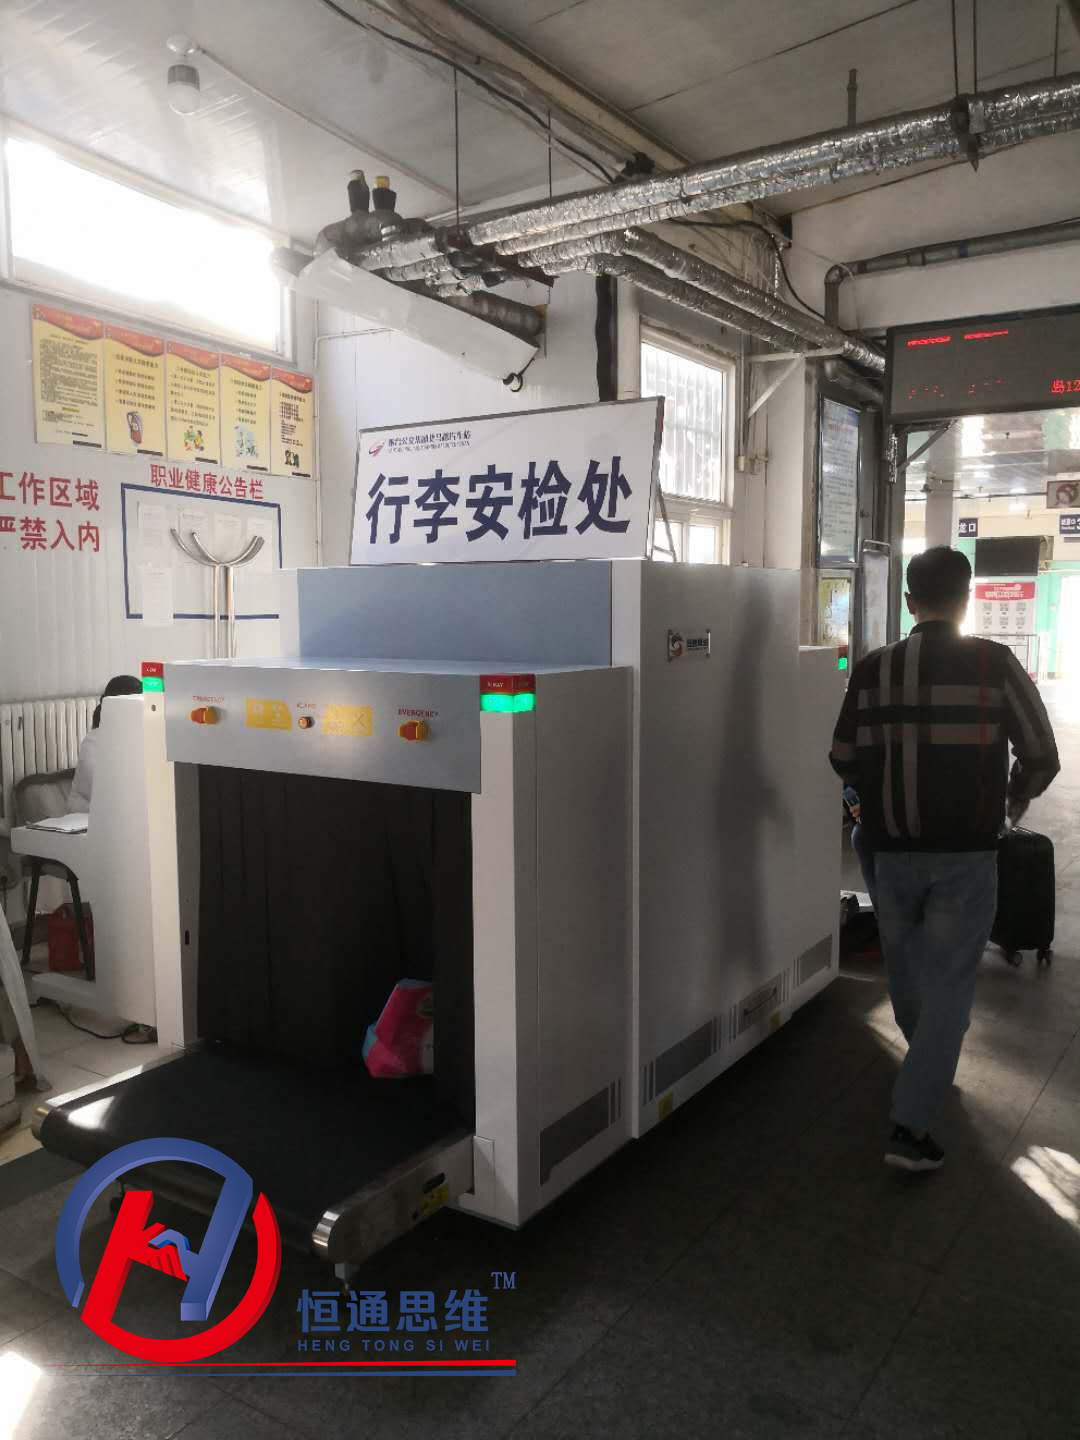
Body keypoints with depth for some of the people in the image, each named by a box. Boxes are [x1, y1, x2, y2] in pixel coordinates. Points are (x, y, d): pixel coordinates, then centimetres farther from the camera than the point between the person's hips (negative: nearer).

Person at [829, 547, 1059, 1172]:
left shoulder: (873, 670, -1)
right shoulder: (996, 664, -8)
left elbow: (844, 761, 5)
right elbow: (1042, 757, -4)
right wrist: (1016, 799, 17)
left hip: (893, 851, 3)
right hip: (966, 855, -3)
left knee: (907, 973, 22)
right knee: (949, 985, 5)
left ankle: (930, 1069, 45)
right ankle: (911, 1127, 1)